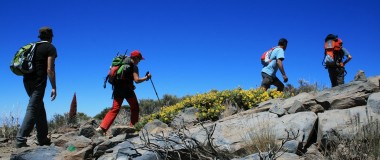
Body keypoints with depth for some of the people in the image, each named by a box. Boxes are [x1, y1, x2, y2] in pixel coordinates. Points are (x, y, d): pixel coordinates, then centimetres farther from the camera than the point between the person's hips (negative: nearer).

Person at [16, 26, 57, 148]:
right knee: (33, 110, -8)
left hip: (27, 80, 7)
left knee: (40, 108, 15)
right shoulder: (50, 48, -3)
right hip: (39, 81, -7)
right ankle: (20, 140, -14)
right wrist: (54, 88, -11)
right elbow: (49, 69, -11)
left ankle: (43, 139, 19)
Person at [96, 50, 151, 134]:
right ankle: (133, 127, 10)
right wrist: (146, 77, 1)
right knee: (135, 108, 11)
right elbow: (137, 80, -13)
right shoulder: (134, 66, -3)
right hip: (127, 89, -6)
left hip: (117, 89, 6)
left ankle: (102, 127, -5)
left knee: (115, 109, 6)